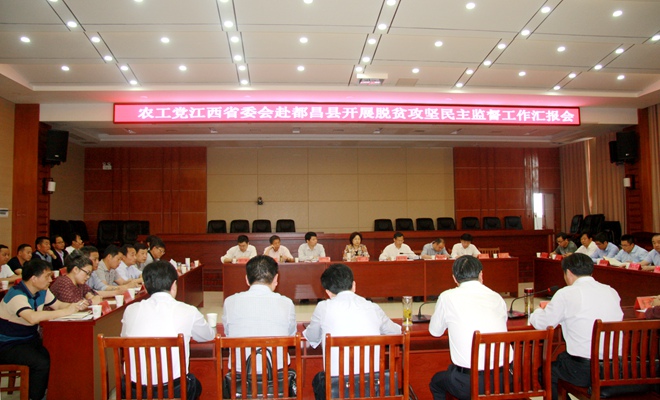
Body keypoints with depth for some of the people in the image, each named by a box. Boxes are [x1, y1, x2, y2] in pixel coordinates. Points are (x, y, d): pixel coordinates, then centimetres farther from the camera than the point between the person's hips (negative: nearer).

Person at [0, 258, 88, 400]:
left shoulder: (42, 291, 3)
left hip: (30, 339, 8)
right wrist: (66, 311, -35)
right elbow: (32, 317, -40)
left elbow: (57, 305, 11)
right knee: (42, 363, -27)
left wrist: (76, 306, -11)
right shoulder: (17, 295, -24)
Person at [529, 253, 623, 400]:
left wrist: (538, 311, 20)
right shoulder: (612, 292, 7)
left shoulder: (566, 294, -9)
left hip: (585, 372, -6)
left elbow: (541, 323, -2)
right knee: (561, 358, 28)